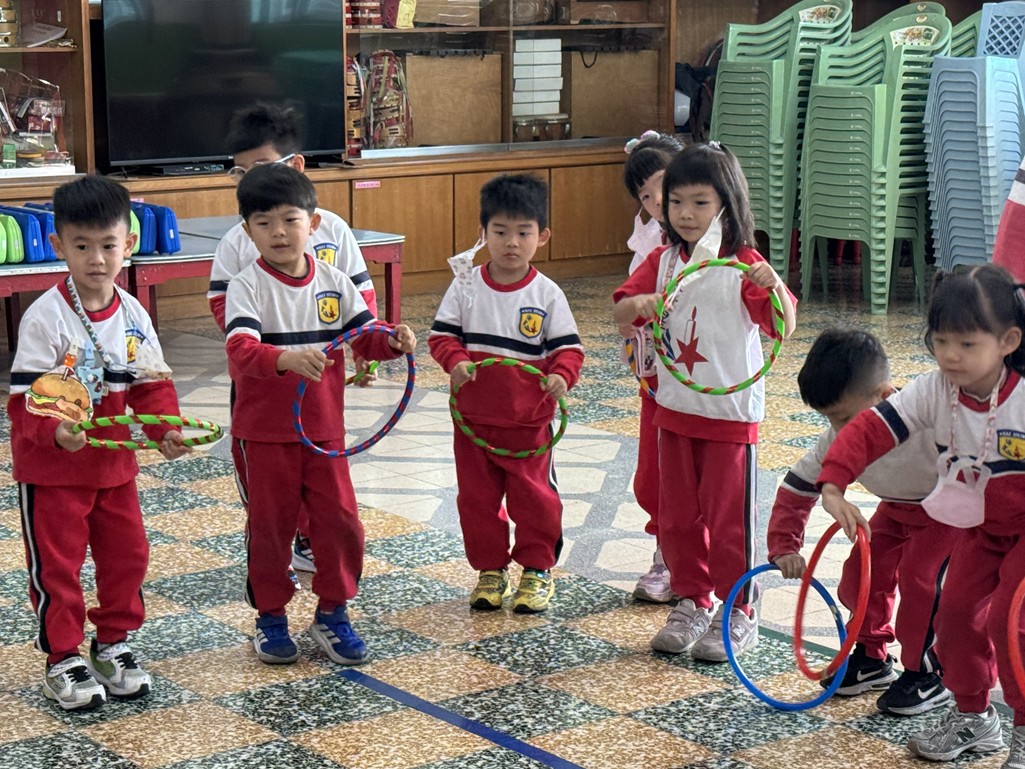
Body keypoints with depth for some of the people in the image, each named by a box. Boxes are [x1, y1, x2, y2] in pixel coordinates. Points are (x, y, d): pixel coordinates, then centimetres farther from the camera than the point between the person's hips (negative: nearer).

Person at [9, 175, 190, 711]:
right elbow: (26, 396, -19)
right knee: (57, 565, 4)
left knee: (127, 554, 13)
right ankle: (63, 659, 18)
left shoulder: (133, 315, -1)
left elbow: (152, 384, 5)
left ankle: (113, 645, 31)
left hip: (115, 462, 5)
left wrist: (166, 430, -12)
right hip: (50, 467, -5)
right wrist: (54, 432, -36)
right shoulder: (45, 316, -17)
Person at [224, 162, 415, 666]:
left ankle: (332, 614, 23)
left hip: (323, 429, 3)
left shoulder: (333, 283, 2)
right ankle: (271, 618, 25)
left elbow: (366, 336, 4)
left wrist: (394, 341, -18)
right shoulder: (247, 287, -12)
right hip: (262, 434, -3)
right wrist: (286, 358, -45)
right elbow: (240, 350, -27)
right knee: (269, 526, 8)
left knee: (340, 520, 4)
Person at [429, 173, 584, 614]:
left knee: (534, 498, 7)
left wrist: (561, 375, -25)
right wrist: (455, 360, -21)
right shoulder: (466, 287, -2)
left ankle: (538, 569, 23)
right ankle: (490, 570, 26)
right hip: (474, 417, 2)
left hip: (529, 420, -2)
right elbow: (442, 333, -1)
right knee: (477, 498, 11)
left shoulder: (547, 294, -6)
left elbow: (567, 347, -5)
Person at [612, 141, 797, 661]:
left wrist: (775, 288, -39)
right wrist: (640, 304, -24)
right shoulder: (662, 262, 4)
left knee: (728, 517, 2)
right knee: (676, 515, 13)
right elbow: (619, 313, -1)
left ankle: (738, 616, 15)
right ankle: (691, 603, 28)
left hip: (731, 412, -5)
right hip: (674, 409, 5)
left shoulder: (743, 266, -11)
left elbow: (784, 328, -19)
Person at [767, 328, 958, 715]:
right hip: (898, 509, 6)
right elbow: (796, 487, -11)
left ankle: (926, 676, -4)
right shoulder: (838, 438, -22)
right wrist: (784, 546, -19)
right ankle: (872, 659, 20)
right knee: (863, 571, -2)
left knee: (920, 576, -20)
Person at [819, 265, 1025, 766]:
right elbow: (871, 429, -18)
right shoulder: (933, 392, -16)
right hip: (979, 526, 6)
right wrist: (834, 484, -29)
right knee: (957, 612, 6)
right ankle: (971, 717, 26)